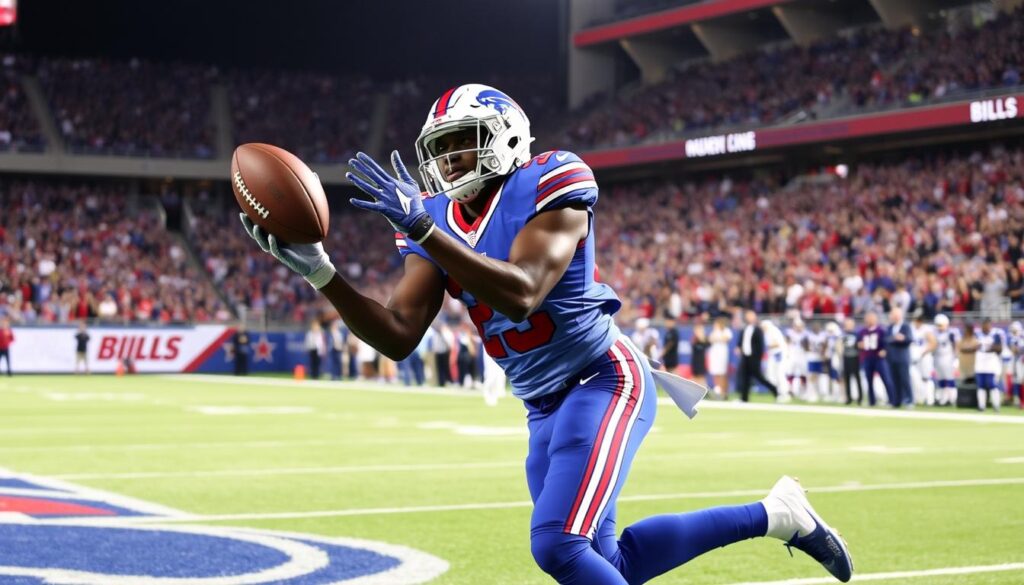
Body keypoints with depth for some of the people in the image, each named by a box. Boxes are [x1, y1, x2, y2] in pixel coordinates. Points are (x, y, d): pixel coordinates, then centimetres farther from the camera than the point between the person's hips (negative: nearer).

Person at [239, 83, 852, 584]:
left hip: (604, 381, -8)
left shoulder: (548, 187, -16)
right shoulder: (438, 222, 4)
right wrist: (318, 270, -16)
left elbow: (521, 293, -32)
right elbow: (398, 337, -4)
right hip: (546, 406, 8)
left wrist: (423, 228, -37)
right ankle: (774, 513, 28)